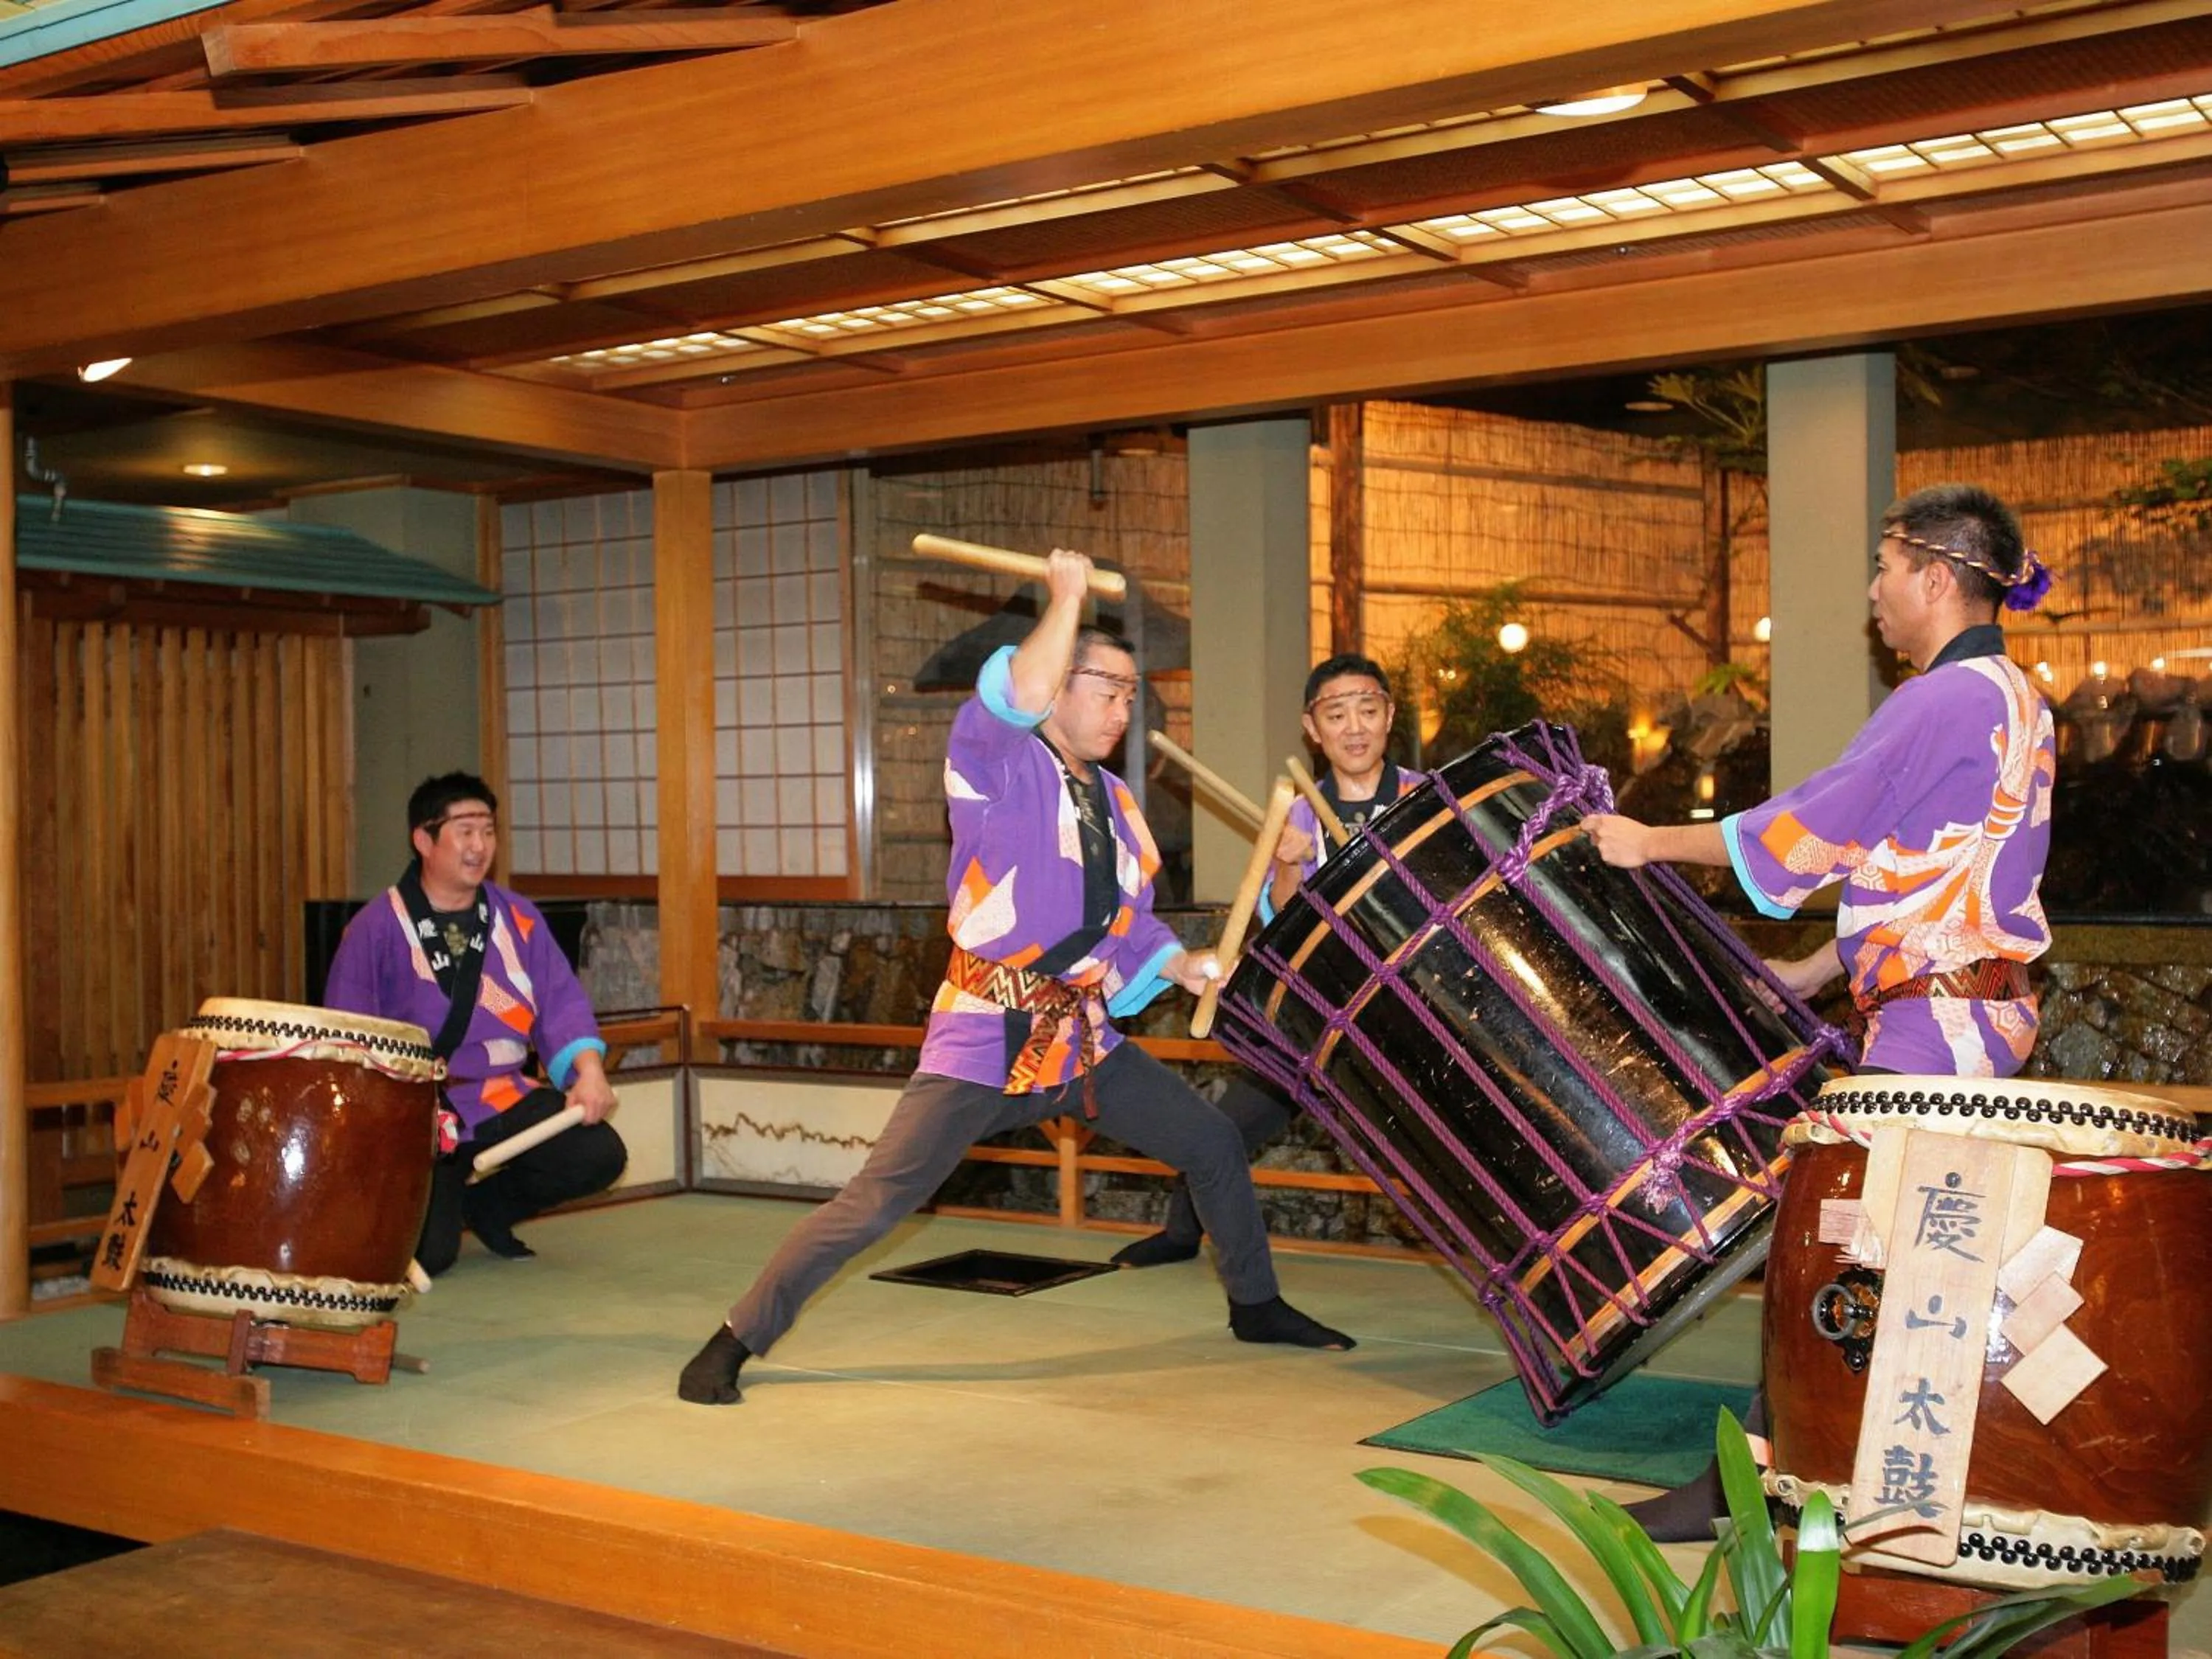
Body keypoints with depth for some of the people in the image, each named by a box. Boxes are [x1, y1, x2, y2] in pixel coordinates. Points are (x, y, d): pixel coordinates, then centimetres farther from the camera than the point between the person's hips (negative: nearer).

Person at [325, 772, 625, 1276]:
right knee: (427, 1253, -19)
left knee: (599, 1155, -16)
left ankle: (486, 1205, 12)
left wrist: (588, 1069, -15)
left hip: (507, 1100, 4)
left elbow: (560, 1001, 2)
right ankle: (443, 1198, 21)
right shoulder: (376, 928, -7)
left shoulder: (517, 917, 7)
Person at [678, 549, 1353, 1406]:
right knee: (873, 1204, -12)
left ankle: (1254, 1305, 33)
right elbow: (1019, 694, -28)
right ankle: (734, 1342, 1)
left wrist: (1179, 963, -1)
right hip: (983, 1039, -7)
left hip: (1083, 1035, 7)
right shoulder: (995, 760, -6)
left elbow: (1131, 922, 18)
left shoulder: (1115, 800, 14)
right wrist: (1066, 596, -16)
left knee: (1213, 1144, 13)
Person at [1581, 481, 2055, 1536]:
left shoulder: (1948, 700, -16)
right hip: (1980, 1019, 10)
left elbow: (1818, 825, -16)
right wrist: (1814, 969, 17)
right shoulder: (2013, 700, 15)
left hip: (1931, 1029, -10)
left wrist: (1652, 843, -7)